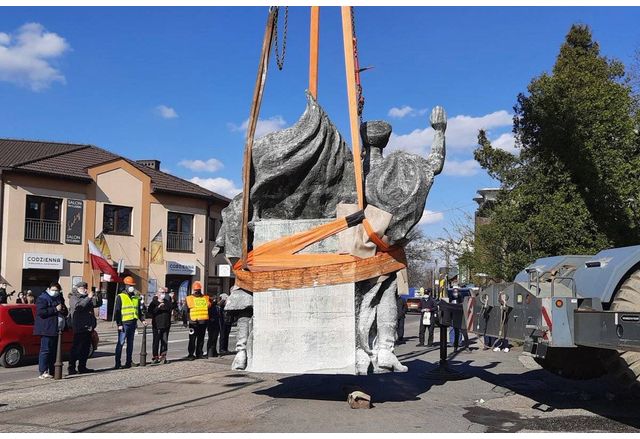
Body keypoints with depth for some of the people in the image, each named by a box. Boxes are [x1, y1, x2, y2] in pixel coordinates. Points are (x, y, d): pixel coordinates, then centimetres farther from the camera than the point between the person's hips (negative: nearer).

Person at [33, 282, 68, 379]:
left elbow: (66, 312, 26)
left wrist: (63, 310, 1)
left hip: (57, 329, 8)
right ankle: (43, 372, -12)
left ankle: (52, 371, 15)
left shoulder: (60, 299, 20)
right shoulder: (42, 299, -4)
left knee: (54, 351, 10)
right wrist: (55, 309, -20)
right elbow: (40, 312, -17)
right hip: (47, 329, -8)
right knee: (45, 350, -11)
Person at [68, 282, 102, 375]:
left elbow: (98, 303, 13)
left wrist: (97, 296, -6)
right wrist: (88, 298, -27)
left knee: (85, 349, 10)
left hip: (88, 328, 8)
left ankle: (82, 367, 17)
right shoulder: (73, 298, -2)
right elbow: (79, 306, -22)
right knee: (76, 348, -5)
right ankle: (71, 368, -2)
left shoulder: (87, 298, 19)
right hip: (79, 328, -8)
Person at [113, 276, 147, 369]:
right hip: (124, 323, -6)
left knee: (130, 343, 11)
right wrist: (119, 324, -12)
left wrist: (143, 320, 6)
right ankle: (118, 363, -5)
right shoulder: (120, 297, -2)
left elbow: (139, 310, 21)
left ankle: (129, 361, 17)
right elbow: (116, 311, -6)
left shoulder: (136, 298, 15)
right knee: (121, 343, -6)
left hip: (133, 323, 6)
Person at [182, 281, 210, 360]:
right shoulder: (189, 299, 3)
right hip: (193, 322, -3)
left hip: (203, 322, 3)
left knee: (201, 339, 9)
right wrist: (184, 321, -1)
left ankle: (199, 353, 17)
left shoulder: (206, 298, 11)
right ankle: (191, 354, 0)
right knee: (192, 339, -4)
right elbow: (185, 311, 3)